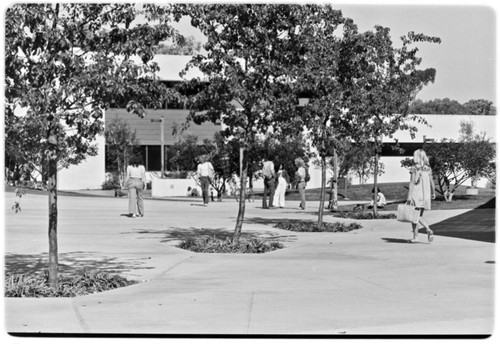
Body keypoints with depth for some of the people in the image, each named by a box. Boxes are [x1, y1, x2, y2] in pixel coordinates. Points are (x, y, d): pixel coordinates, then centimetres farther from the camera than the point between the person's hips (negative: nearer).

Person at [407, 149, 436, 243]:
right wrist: (433, 193, 25)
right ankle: (429, 230, -8)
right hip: (425, 194, 5)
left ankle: (416, 237, -5)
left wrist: (409, 196, -15)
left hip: (416, 193, -5)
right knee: (420, 216, 14)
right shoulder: (428, 169, 6)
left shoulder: (414, 168, -9)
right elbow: (431, 182, 10)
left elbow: (412, 183, -14)